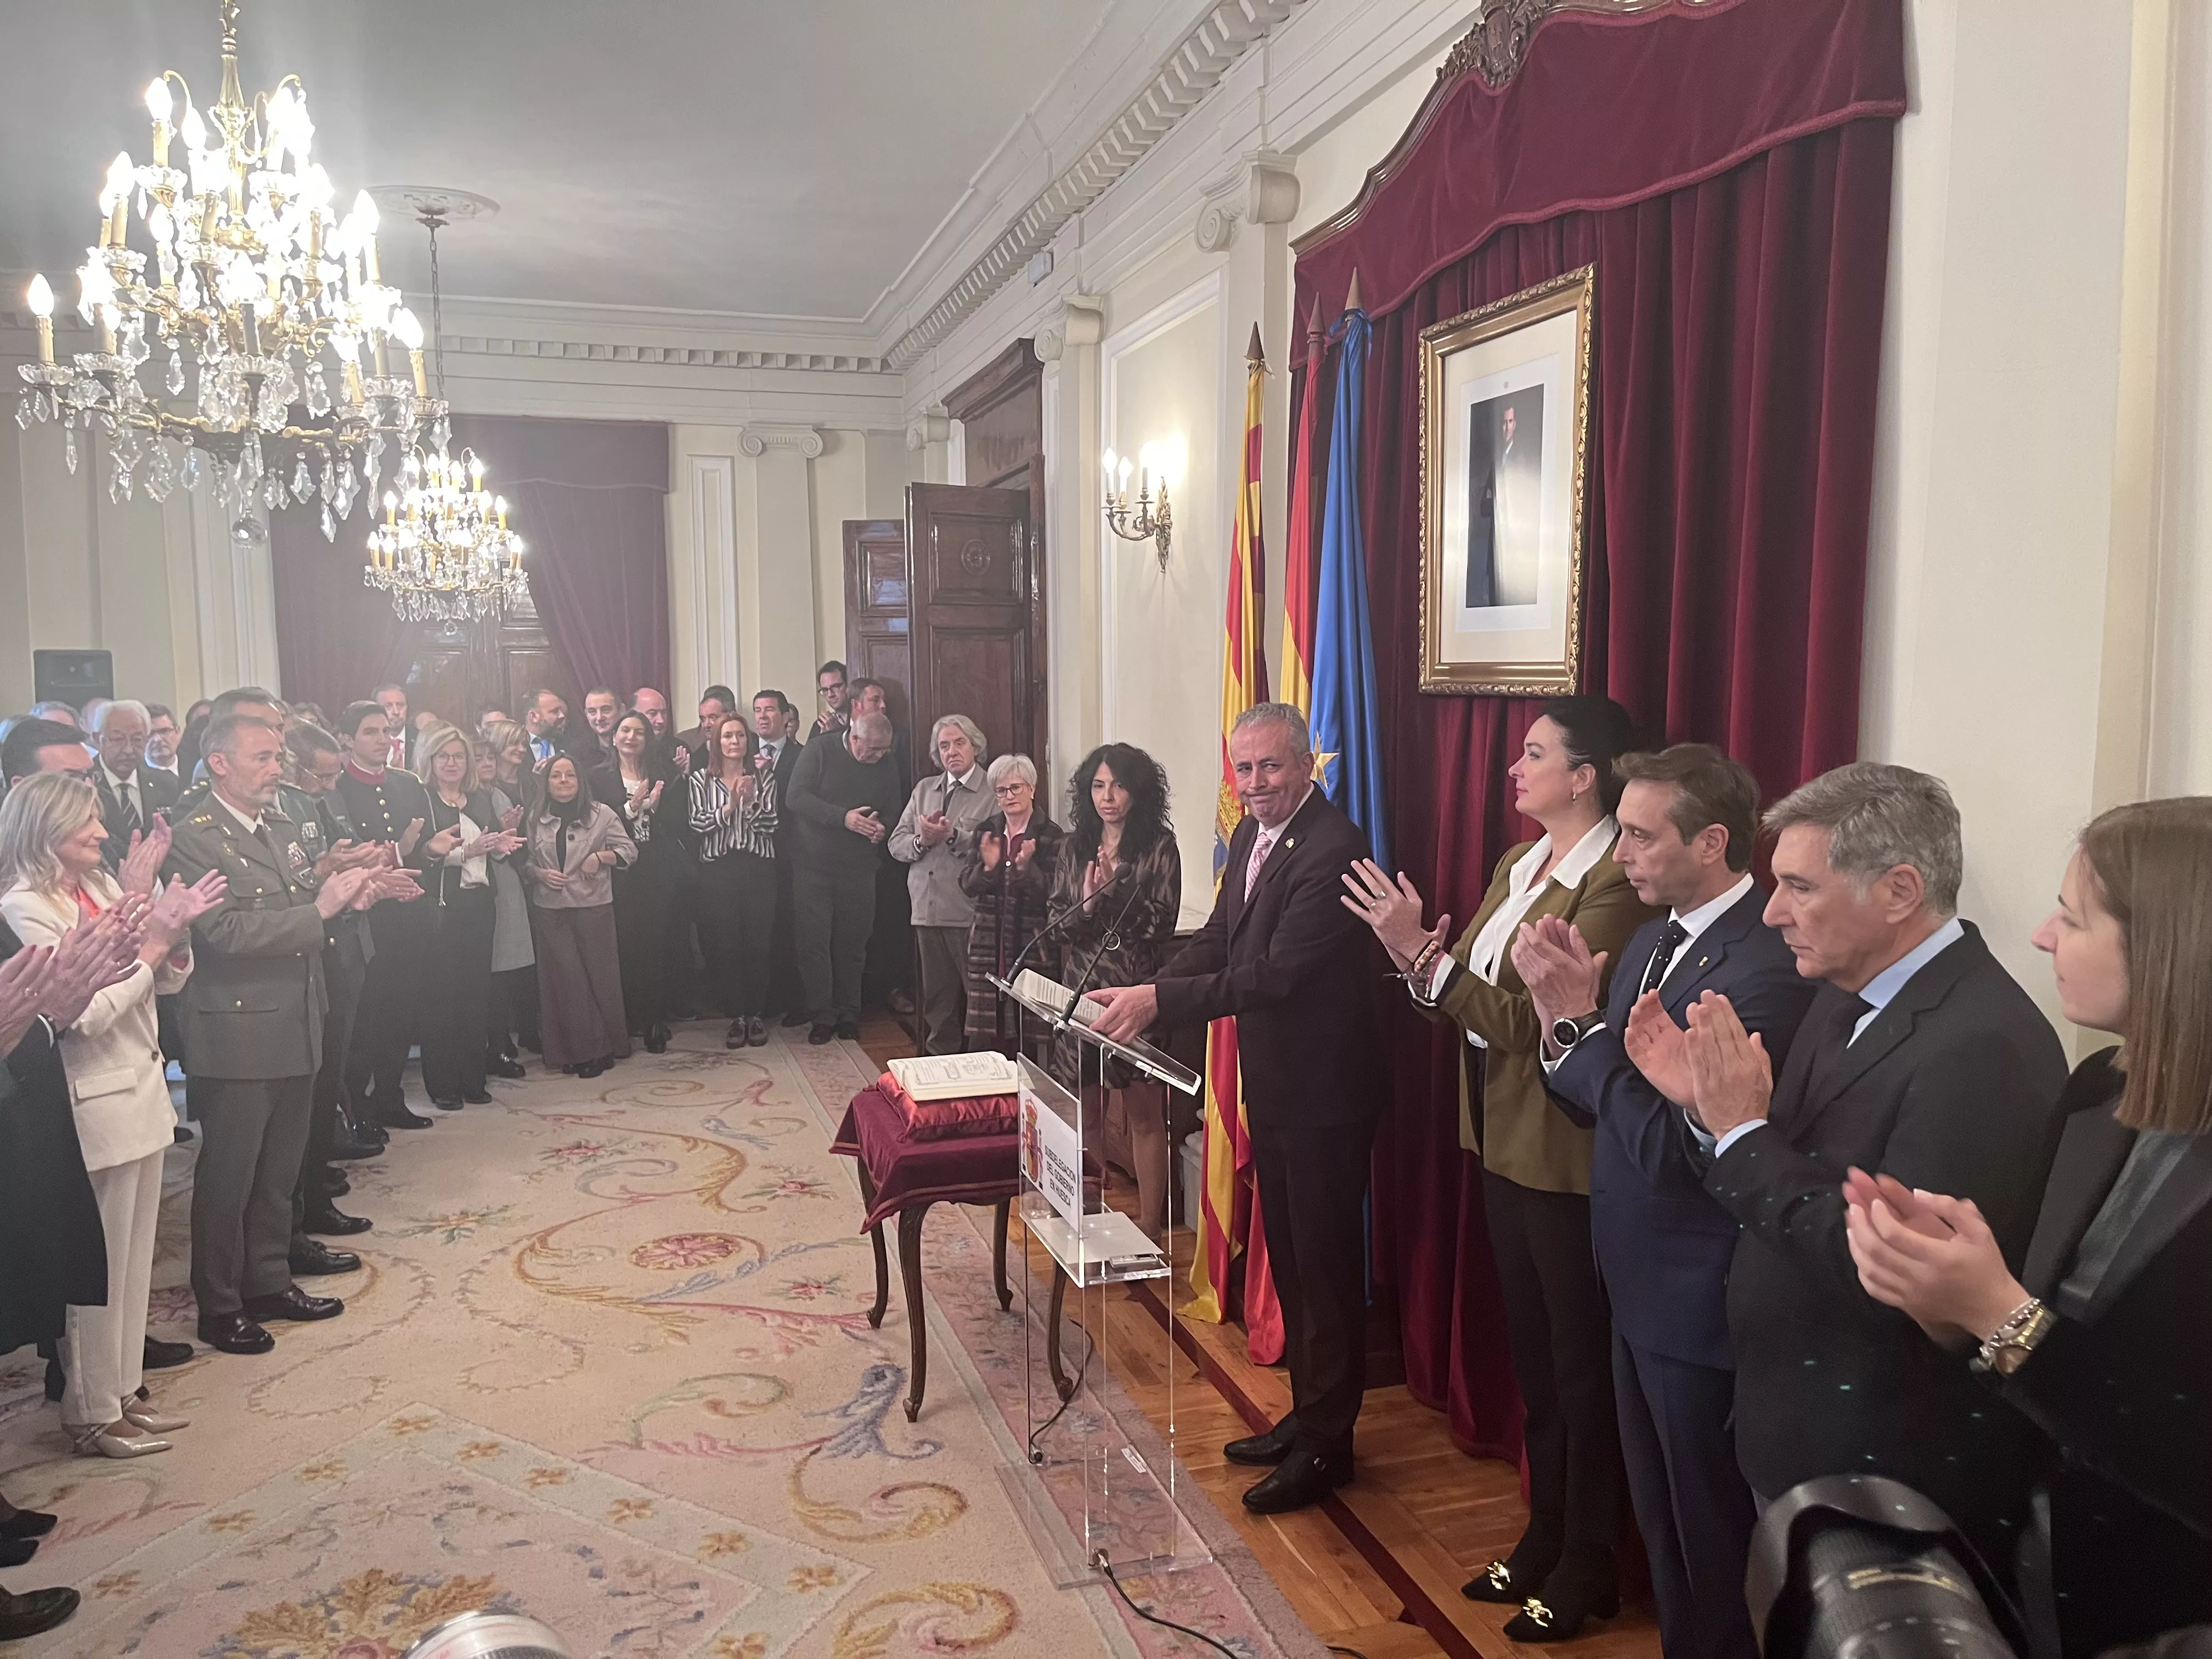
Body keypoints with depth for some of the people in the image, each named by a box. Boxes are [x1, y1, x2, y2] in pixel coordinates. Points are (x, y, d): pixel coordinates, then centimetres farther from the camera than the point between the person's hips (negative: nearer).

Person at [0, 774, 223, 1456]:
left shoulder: (105, 887, 6)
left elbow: (172, 978, 7)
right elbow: (82, 1016, -19)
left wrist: (171, 924, -10)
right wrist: (151, 945, -16)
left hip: (141, 1090, 7)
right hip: (94, 1105, -7)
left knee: (134, 1256, 17)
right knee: (100, 1265, 5)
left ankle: (122, 1391, 31)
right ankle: (92, 1413, 20)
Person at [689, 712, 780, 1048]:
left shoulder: (764, 775, 6)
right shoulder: (701, 778, 6)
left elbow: (769, 823, -3)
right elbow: (697, 825, -4)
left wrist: (749, 802, -19)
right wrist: (729, 806, -15)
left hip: (759, 867, 0)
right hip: (718, 869, 0)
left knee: (758, 943, 1)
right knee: (726, 944, 1)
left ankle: (756, 1014, 14)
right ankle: (736, 1016, 12)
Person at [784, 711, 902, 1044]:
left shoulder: (885, 768, 7)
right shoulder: (818, 753, -5)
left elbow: (893, 816, 15)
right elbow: (796, 798, -15)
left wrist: (883, 828, -10)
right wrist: (844, 817, -22)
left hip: (859, 871, 3)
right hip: (813, 867, -3)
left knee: (852, 946, 7)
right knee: (814, 944, -1)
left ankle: (849, 1015, 19)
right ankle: (822, 1017, 8)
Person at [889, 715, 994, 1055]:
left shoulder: (992, 792, -2)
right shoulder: (924, 790, 18)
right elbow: (896, 844, 13)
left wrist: (953, 836, -19)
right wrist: (921, 841, -6)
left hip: (971, 914, -5)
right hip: (928, 911, 6)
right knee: (937, 998, 11)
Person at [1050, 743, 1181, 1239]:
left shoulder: (1159, 847, -3)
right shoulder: (1074, 848, 10)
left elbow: (1161, 924, -10)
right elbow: (1057, 924, 7)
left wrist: (1115, 887, -17)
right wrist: (1087, 904, -12)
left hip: (1138, 992, -4)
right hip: (1082, 992, 4)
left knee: (1144, 1116, 2)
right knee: (1083, 1114, 11)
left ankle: (1150, 1231, 11)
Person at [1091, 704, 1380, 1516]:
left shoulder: (1331, 850, -23)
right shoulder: (1251, 837, 7)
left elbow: (1278, 971, -29)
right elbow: (1217, 940, 8)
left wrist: (1160, 1000, -30)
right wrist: (1145, 995, -7)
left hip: (1323, 1093, -9)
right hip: (1271, 1085, 9)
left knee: (1325, 1267, 5)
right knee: (1290, 1260, 20)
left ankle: (1324, 1443, 21)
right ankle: (1305, 1415, 37)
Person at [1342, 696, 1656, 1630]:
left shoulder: (1615, 883, -20)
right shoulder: (1518, 865, 9)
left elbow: (1530, 1021, -25)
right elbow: (1473, 992, 5)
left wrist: (1423, 952, -28)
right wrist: (1414, 952, -13)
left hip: (1567, 1156, -9)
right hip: (1502, 1140, 9)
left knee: (1581, 1364, 8)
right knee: (1532, 1354, 20)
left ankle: (1588, 1569, 26)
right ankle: (1543, 1540, 37)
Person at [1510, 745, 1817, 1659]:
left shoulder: (1765, 967, -24)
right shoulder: (1653, 938, 5)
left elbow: (1668, 1146, -28)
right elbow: (1598, 1105, 5)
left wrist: (1579, 1019, -24)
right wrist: (1563, 1020, -12)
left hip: (1700, 1306, -8)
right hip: (1639, 1289, 8)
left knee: (1711, 1548, 13)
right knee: (1661, 1525, 24)